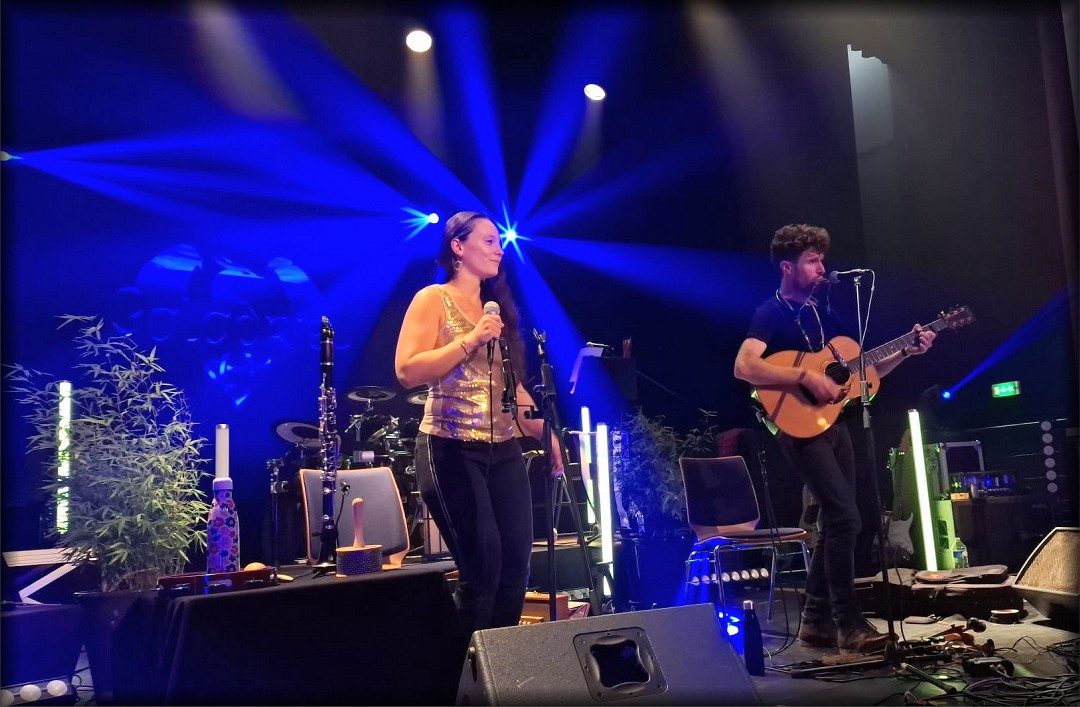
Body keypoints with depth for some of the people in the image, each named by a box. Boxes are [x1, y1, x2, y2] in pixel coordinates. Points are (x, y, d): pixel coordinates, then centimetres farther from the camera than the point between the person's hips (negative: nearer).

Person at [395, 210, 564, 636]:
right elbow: (407, 371, -14)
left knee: (516, 563, 5)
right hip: (451, 450, -6)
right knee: (482, 567, -6)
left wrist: (546, 434, 11)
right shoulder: (433, 300, -2)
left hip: (504, 450, 7)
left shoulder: (496, 306, 17)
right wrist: (470, 340, -18)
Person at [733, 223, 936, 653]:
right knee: (845, 517, -15)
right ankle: (849, 625, -7)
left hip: (833, 424, 9)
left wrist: (906, 352, 6)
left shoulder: (824, 315, 17)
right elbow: (744, 367, -24)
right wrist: (807, 376, -27)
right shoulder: (771, 314, -8)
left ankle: (816, 620, 18)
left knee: (834, 522, 9)